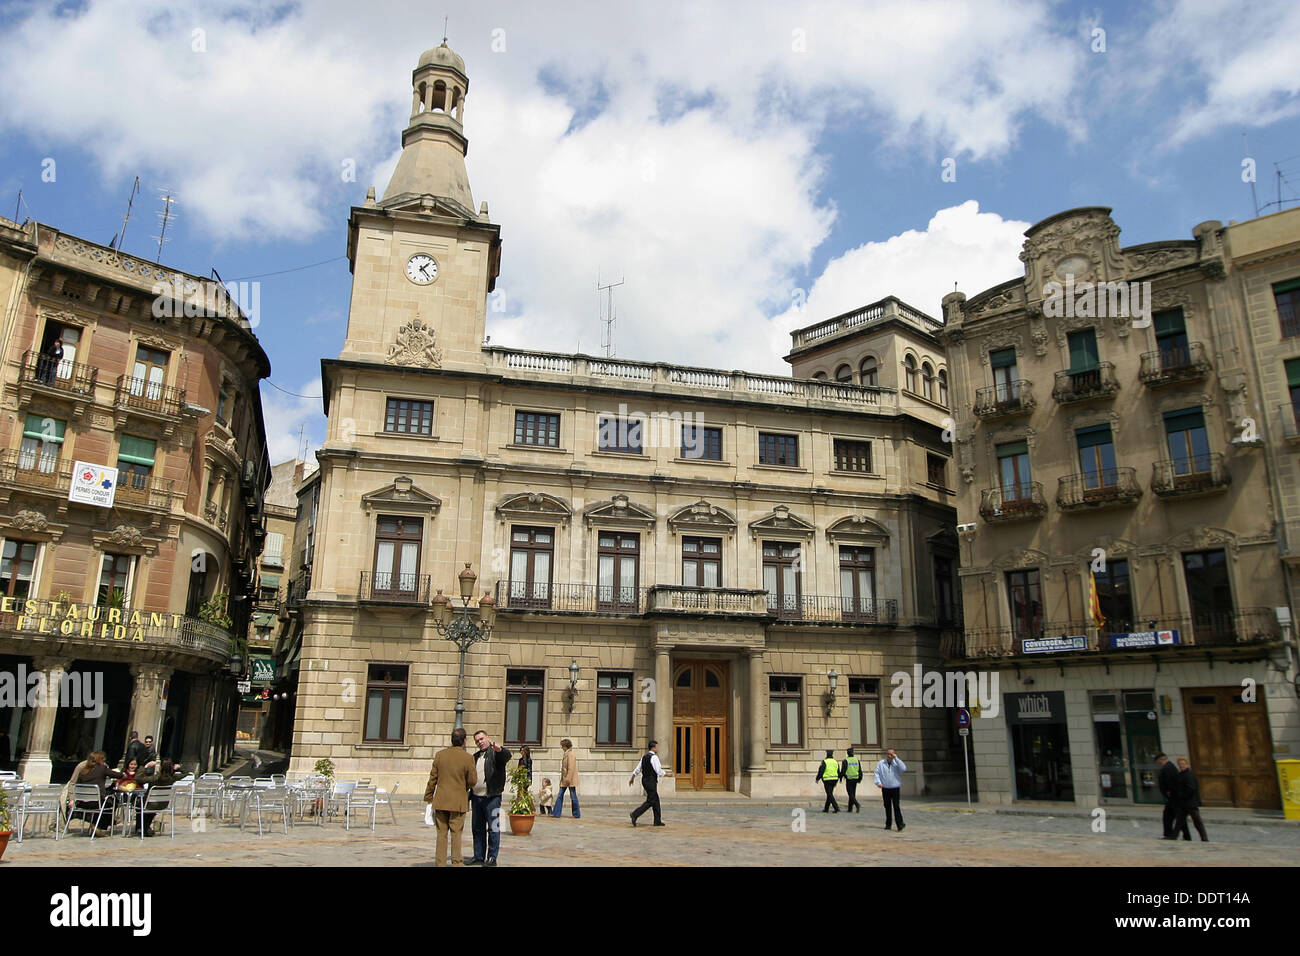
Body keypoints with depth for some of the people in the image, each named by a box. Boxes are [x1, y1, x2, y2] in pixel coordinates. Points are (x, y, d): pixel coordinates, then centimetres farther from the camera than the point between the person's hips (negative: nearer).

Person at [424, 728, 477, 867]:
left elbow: (433, 778, 3)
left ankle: (440, 863, 11)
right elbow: (473, 781, -7)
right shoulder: (468, 758, -11)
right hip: (458, 802, -3)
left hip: (441, 800, 3)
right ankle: (456, 863, 7)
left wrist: (428, 797, 12)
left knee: (441, 834, 10)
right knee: (456, 834, 5)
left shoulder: (439, 755, -1)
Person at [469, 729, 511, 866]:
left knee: (493, 828, -4)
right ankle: (479, 857, 20)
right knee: (477, 828, 11)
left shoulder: (495, 753, -2)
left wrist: (497, 747, -45)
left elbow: (506, 756, -25)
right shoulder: (475, 757, 19)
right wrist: (469, 796, 18)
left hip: (491, 798, -7)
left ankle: (492, 858, 3)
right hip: (476, 797, 7)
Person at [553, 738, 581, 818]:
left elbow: (571, 768, -22)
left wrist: (568, 778, -25)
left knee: (573, 796, -1)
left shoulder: (571, 754, -16)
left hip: (570, 779, -10)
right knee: (560, 796, 7)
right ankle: (556, 813, 10)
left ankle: (577, 814, 7)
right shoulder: (566, 754, 14)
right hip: (564, 779, 10)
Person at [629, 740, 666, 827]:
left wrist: (632, 778, 31)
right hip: (651, 782, -9)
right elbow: (659, 771, -19)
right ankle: (635, 814, -13)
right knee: (650, 801, -6)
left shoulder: (644, 757, 11)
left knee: (655, 800, 13)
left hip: (645, 780, 9)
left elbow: (637, 769, 19)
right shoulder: (654, 757, -15)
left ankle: (657, 821, 16)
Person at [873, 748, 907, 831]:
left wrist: (896, 758, -16)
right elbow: (877, 773, 2)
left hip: (895, 788, -2)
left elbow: (903, 768, -17)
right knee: (887, 806, 9)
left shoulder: (896, 763, 2)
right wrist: (878, 782, -13)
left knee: (896, 806, -10)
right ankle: (888, 824, 20)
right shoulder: (881, 763, 6)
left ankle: (900, 824, -10)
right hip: (885, 788, 2)